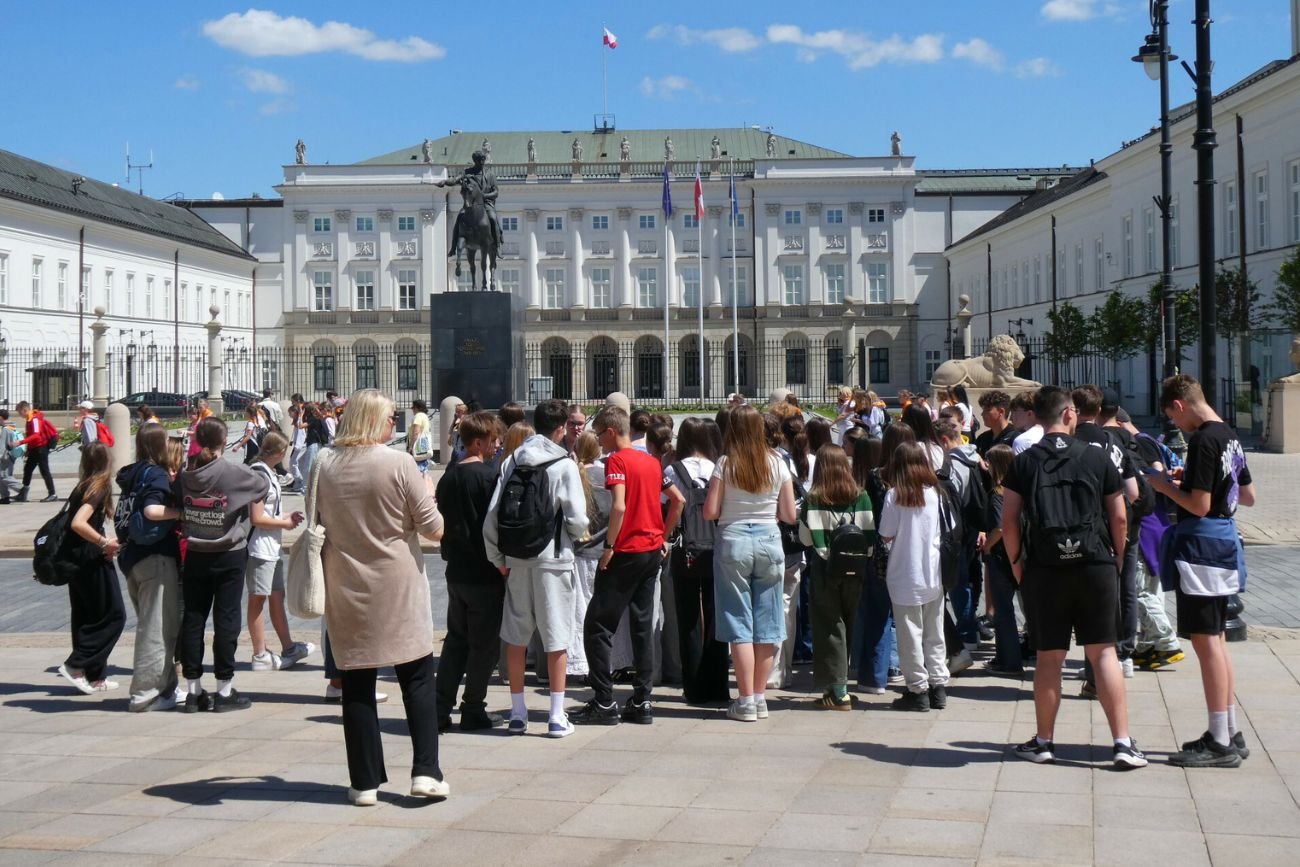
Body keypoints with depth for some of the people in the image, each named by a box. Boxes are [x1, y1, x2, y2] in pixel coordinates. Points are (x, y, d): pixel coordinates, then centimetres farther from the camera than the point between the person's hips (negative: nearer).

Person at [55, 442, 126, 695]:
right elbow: (78, 523, -27)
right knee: (113, 616, 1)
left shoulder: (83, 487, 8)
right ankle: (75, 665, -4)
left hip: (78, 561, 9)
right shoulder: (98, 488, -15)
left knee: (86, 618, 12)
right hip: (92, 561, -9)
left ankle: (95, 676, 18)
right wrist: (105, 543, -18)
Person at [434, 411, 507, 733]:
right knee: (483, 643, 4)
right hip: (485, 572, -6)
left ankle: (440, 710, 9)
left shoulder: (448, 476, 7)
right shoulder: (489, 474, -14)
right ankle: (473, 711, 8)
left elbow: (441, 522, 11)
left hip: (456, 570, 7)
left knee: (455, 640, 13)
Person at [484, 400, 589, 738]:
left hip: (516, 561, 4)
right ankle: (557, 716, 5)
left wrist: (498, 558, 9)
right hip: (553, 559, -4)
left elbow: (492, 516, -1)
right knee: (557, 639, 3)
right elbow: (577, 519, -13)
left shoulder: (511, 462, 4)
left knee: (516, 637, 12)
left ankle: (518, 713, 18)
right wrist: (576, 535, 10)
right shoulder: (564, 465, -8)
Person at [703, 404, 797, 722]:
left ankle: (746, 701, 3)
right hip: (769, 541, 2)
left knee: (739, 623, 3)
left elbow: (710, 512, -8)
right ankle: (760, 698, 15)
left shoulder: (725, 464, -7)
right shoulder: (777, 464, 1)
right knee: (766, 623, 10)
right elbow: (790, 515, 3)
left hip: (733, 543, -2)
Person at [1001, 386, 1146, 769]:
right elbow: (1119, 517, 2)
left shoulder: (1024, 463, 1)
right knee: (1104, 652, 3)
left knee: (1049, 657, 8)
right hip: (1095, 565, 0)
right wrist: (1116, 558, 15)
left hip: (1045, 568, 0)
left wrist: (1017, 565, 10)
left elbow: (1009, 522, -1)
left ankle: (1043, 741, 16)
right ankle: (1123, 742, 1)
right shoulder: (1097, 458, 1)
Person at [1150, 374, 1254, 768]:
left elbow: (1199, 505, -21)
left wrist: (1167, 487, -6)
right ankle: (1230, 733, 22)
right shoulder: (1230, 436, 12)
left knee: (1206, 641, -5)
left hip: (1201, 546, -10)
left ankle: (1220, 743, -1)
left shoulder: (1202, 441, -18)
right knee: (1216, 639, 15)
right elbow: (1248, 496, 19)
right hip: (1225, 541, 10)